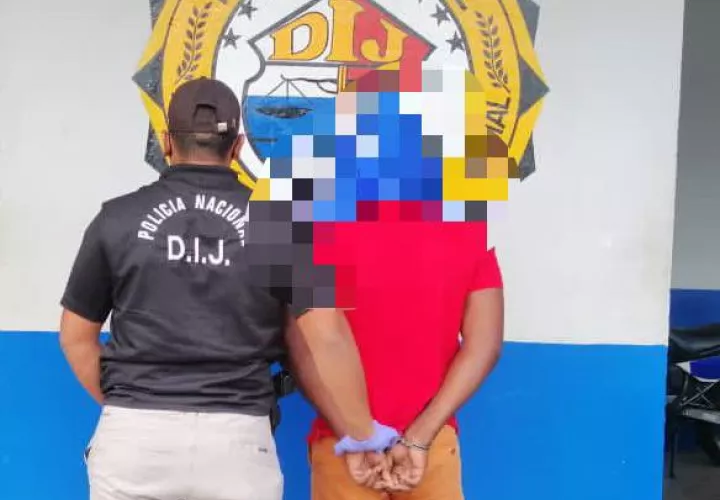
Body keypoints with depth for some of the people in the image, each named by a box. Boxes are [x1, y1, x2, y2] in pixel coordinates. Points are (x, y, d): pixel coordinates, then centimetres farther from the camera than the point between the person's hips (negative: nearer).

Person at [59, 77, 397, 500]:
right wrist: (363, 436, 4)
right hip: (236, 440, 0)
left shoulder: (118, 216, 2)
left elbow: (77, 337, 10)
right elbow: (325, 338, -5)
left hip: (135, 435, 1)